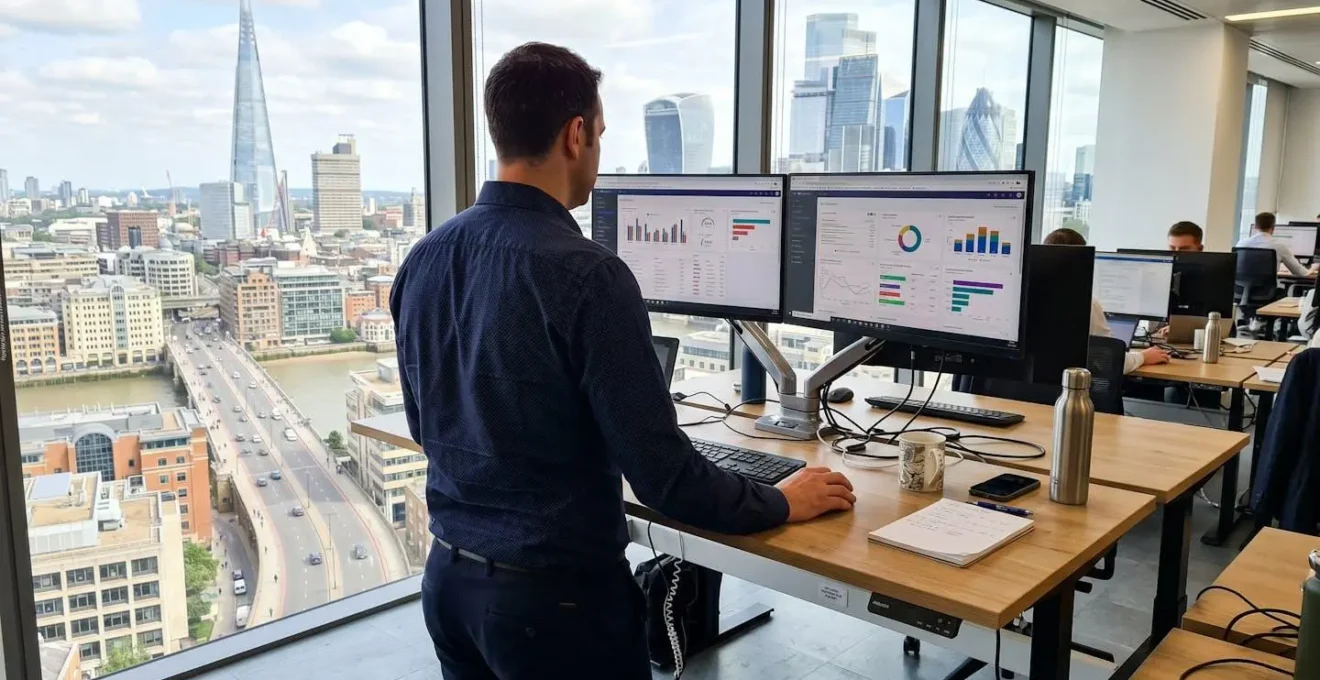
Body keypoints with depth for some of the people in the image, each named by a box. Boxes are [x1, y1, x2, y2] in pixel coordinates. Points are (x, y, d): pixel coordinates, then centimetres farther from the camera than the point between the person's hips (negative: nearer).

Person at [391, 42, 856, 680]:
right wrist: (779, 503, -4)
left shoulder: (421, 260, -2)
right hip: (556, 593, -6)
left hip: (449, 577, 7)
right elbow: (662, 473, -20)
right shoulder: (586, 273, -23)